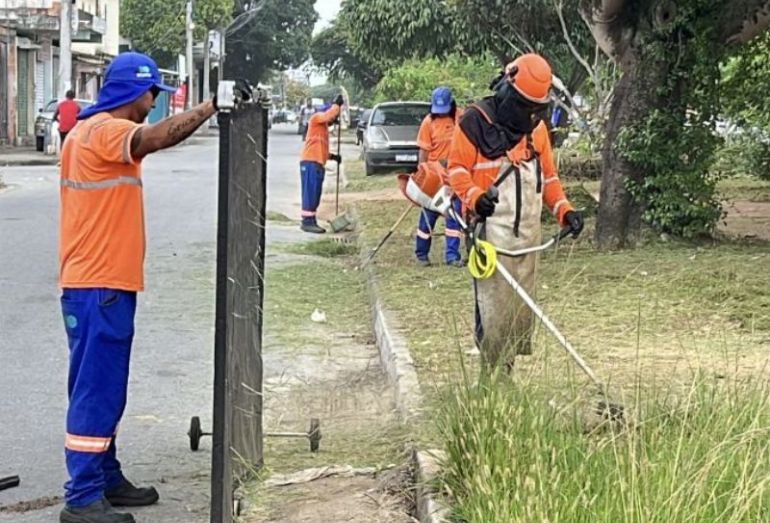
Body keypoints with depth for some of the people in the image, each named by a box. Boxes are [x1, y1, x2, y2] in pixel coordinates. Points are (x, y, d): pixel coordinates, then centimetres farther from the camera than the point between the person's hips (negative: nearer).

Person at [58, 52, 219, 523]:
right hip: (99, 287, -11)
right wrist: (211, 106, -32)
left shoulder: (98, 130, 18)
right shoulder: (103, 131, -16)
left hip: (104, 283, 11)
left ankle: (106, 480, 25)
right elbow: (157, 137, -33)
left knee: (105, 390, 16)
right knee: (96, 391, -7)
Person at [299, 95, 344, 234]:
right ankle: (307, 222, -14)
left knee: (315, 195, 8)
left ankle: (311, 222, 10)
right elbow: (328, 115, -22)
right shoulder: (316, 118, 1)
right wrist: (337, 104, -12)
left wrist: (332, 156, 19)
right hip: (310, 162, -10)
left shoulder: (323, 127, 27)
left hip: (318, 163, 10)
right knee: (310, 193, -12)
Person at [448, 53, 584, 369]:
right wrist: (474, 197, -22)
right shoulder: (476, 122, -3)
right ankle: (493, 372, -3)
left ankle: (507, 369, 16)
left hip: (528, 232, 7)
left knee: (522, 305, 8)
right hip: (492, 229, -6)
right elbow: (457, 168, -4)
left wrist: (564, 210, 7)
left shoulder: (537, 128, 17)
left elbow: (548, 176, 22)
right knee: (494, 303, -9)